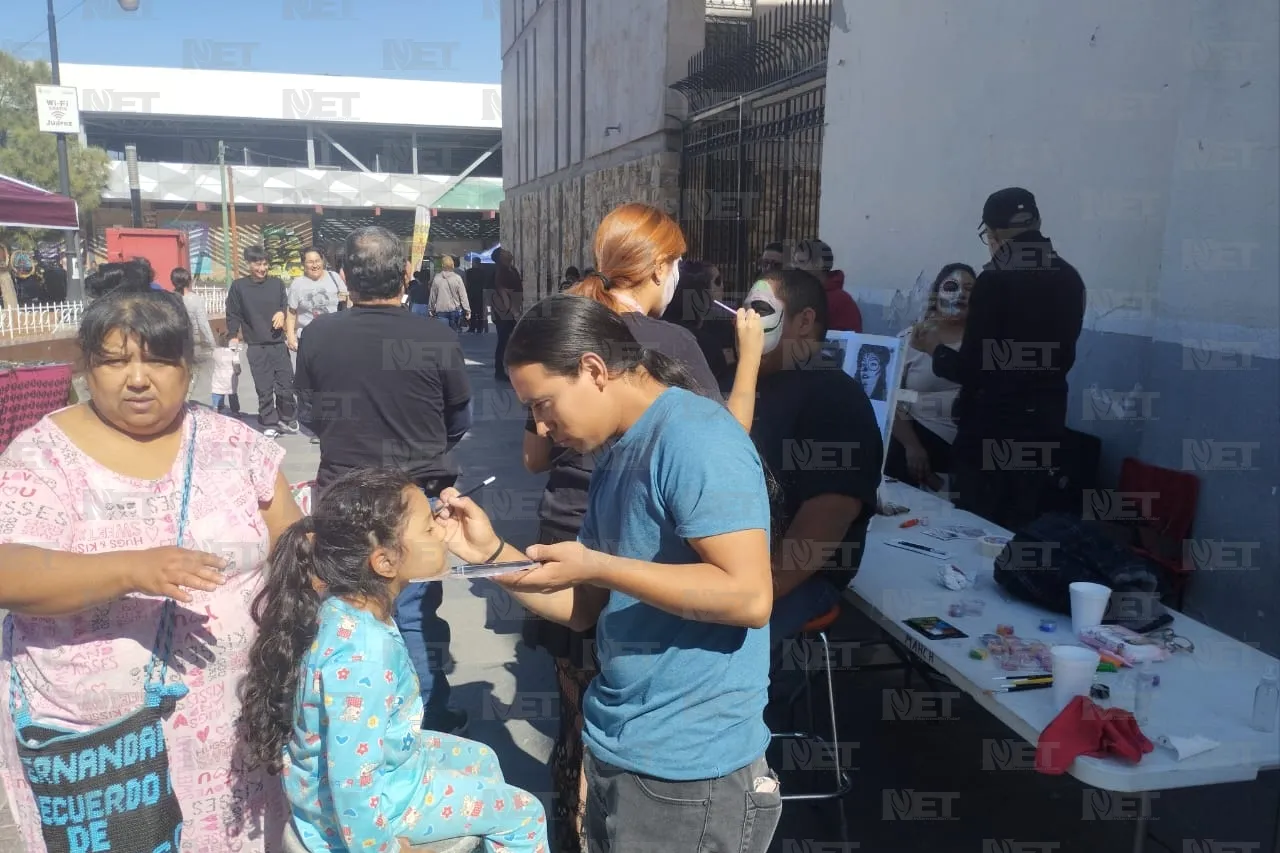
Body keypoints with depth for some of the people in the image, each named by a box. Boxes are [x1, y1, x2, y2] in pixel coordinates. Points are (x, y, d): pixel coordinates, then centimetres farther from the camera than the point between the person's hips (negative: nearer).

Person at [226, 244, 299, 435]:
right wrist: (234, 337, -2)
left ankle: (287, 417, 24)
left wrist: (281, 313, -6)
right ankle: (269, 424, 14)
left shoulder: (277, 283, 3)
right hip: (256, 347, -1)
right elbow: (232, 315, 3)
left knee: (286, 385, 2)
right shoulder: (238, 286, -2)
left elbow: (285, 305, 15)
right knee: (264, 389, 2)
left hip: (279, 343, 1)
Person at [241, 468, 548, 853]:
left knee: (483, 760, 27)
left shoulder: (342, 603, -12)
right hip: (363, 800, -9)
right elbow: (353, 782, -33)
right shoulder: (363, 653, -38)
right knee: (525, 814, 4)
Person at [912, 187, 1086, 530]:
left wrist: (936, 349, 2)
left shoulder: (995, 279, -17)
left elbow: (971, 370, -16)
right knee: (1022, 527, 16)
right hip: (1044, 421, 7)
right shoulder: (1069, 278, 3)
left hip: (993, 425, -7)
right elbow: (1062, 357, 14)